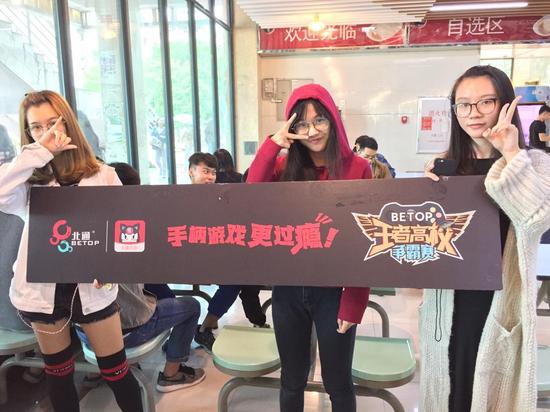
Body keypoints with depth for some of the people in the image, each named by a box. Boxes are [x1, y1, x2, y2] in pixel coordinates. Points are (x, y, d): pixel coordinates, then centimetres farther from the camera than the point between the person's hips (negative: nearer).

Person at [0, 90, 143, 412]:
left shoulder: (102, 174, -3)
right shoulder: (29, 179, -3)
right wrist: (40, 151, -21)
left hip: (92, 286, -1)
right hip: (43, 288, 2)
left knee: (116, 372, 8)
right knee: (58, 374, 20)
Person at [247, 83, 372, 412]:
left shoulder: (357, 168, -7)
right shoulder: (285, 166, 4)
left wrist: (354, 302, -11)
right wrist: (273, 145, -17)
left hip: (334, 291, -3)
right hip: (288, 289, 3)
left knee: (338, 384, 14)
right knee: (292, 381, 19)